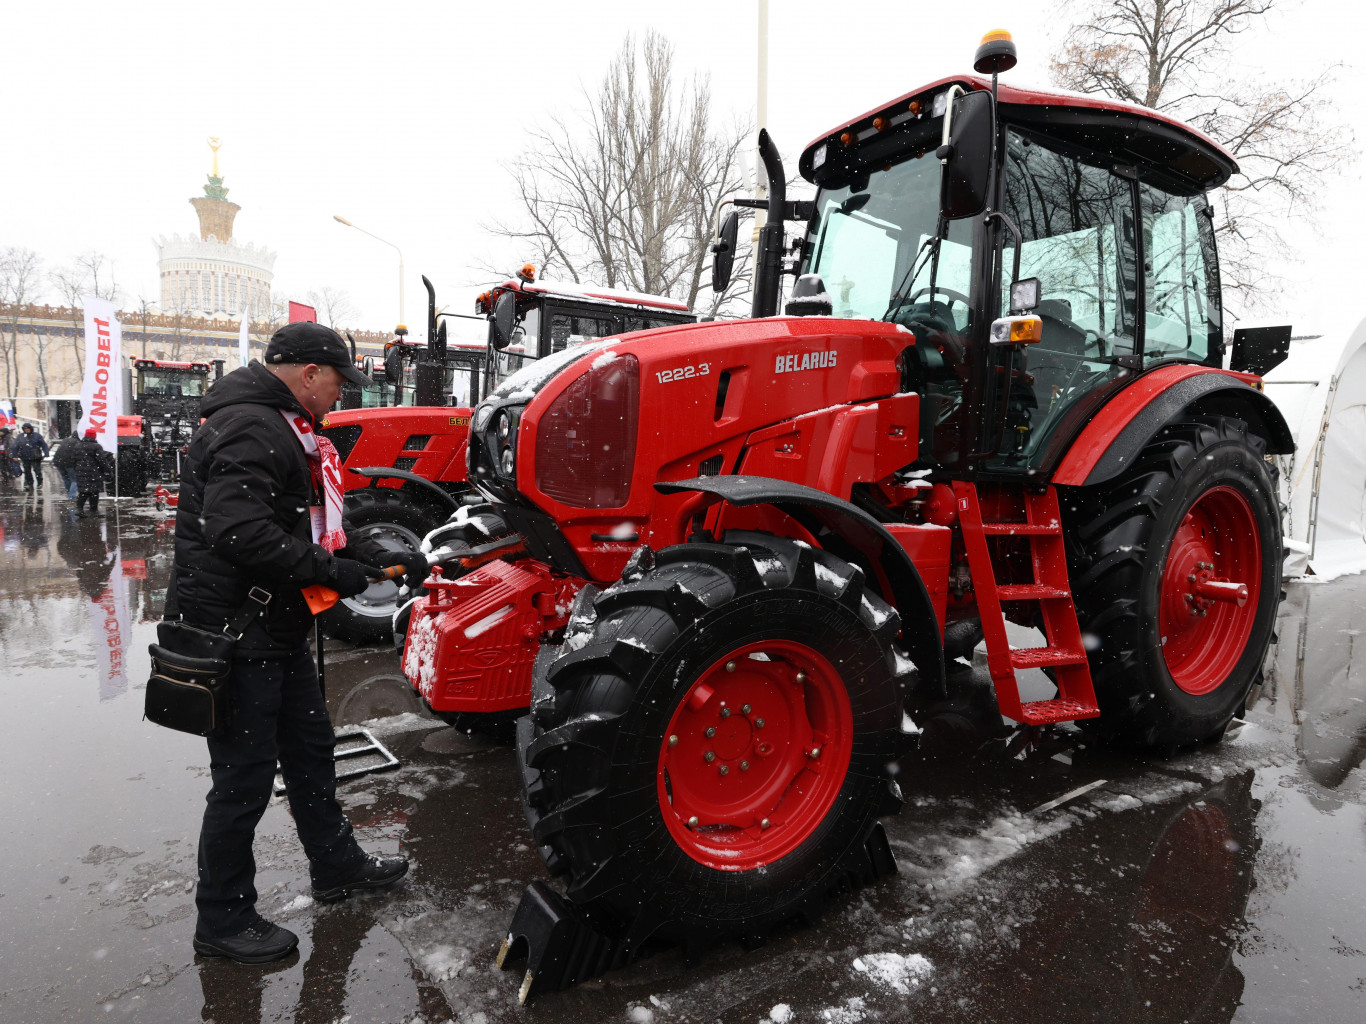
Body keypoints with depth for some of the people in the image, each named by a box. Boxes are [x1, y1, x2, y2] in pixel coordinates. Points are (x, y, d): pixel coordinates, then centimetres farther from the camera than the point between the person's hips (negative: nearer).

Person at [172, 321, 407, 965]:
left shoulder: (279, 427, 15)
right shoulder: (250, 428, -20)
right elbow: (239, 532, -31)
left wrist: (365, 552, 13)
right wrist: (329, 569, -22)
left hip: (275, 628, 11)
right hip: (235, 632, -11)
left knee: (310, 749, 21)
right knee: (244, 778, 3)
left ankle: (335, 866, 38)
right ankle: (222, 922, 22)